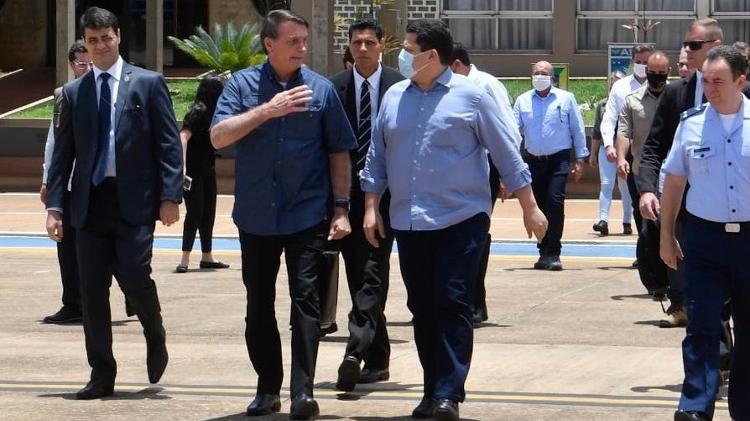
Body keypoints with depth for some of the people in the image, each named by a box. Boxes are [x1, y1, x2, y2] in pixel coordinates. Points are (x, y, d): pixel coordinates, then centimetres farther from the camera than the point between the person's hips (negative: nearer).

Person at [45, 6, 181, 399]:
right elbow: (63, 152, 11)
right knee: (92, 292, 2)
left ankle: (155, 340, 19)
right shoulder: (73, 93, 12)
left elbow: (169, 143, 0)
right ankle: (101, 375, 11)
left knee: (135, 278, -12)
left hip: (134, 200, -3)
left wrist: (170, 196, -9)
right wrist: (55, 204, 1)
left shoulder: (148, 83, 3)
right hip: (90, 201, 3)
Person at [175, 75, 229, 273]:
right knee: (195, 212, -12)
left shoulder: (211, 112, 12)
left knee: (208, 213, 12)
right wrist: (182, 166, -32)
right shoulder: (198, 111, -14)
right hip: (193, 171, -9)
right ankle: (185, 259, -11)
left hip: (207, 170, 9)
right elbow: (183, 137, -24)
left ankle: (207, 257, 19)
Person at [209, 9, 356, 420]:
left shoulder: (321, 89, 1)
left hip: (307, 216, -2)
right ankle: (267, 388, 20)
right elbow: (218, 136, -11)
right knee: (259, 305, 9)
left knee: (305, 300, -8)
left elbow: (338, 152, 5)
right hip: (256, 216, 2)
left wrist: (341, 208, 0)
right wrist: (267, 110, -21)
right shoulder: (242, 85, 0)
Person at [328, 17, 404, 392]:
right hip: (347, 192, 3)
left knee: (373, 273, -13)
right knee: (358, 275, 6)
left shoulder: (400, 87, -1)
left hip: (385, 191, -3)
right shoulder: (335, 88, 5)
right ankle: (376, 358, 14)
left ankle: (356, 352, -21)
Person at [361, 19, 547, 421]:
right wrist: (371, 209, 8)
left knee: (452, 305, -9)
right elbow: (377, 158, 15)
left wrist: (530, 209, -1)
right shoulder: (394, 97, 9)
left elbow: (507, 154, -1)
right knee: (421, 308, 8)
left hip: (460, 220, -5)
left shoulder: (470, 96, -4)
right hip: (408, 222, 5)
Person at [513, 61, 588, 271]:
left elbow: (577, 130, 5)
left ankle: (553, 254, -12)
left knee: (555, 202, -16)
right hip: (534, 160, 3)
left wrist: (579, 159, 3)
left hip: (559, 159, -3)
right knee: (540, 207, 8)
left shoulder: (566, 99, 2)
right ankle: (544, 252, 19)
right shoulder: (523, 101, 6)